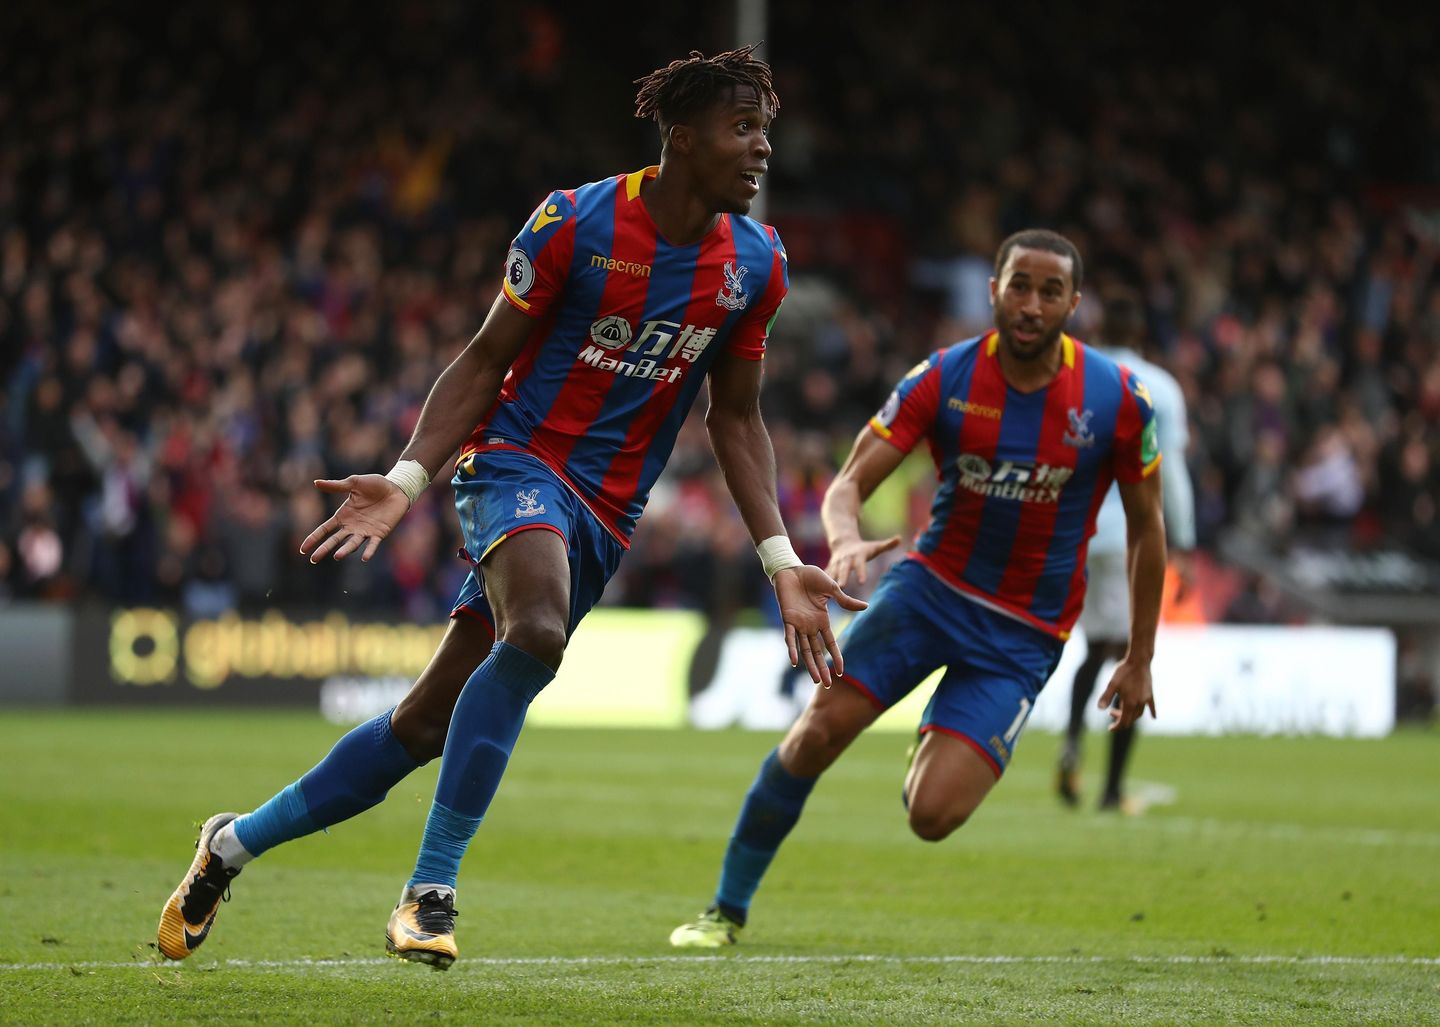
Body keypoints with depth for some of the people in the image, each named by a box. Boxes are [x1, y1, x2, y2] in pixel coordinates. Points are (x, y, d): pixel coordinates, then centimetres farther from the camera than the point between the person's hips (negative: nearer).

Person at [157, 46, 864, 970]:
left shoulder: (757, 264, 3)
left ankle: (237, 842, 22)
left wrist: (783, 563, 2)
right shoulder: (574, 223, -11)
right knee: (538, 629, -37)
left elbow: (735, 418, 11)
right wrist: (409, 478, -16)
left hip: (605, 519, 5)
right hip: (519, 463, -5)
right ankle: (432, 887, -26)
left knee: (425, 725, 4)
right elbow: (487, 359, -3)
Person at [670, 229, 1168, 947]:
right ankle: (728, 908, 0)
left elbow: (1146, 525, 3)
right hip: (931, 583, 1)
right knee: (820, 727, -18)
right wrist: (846, 539, -34)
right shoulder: (943, 378, -9)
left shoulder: (1119, 400, -10)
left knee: (931, 815, -15)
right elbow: (848, 484, -9)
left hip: (1024, 633, -1)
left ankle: (936, 747, 25)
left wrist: (1139, 660, 5)